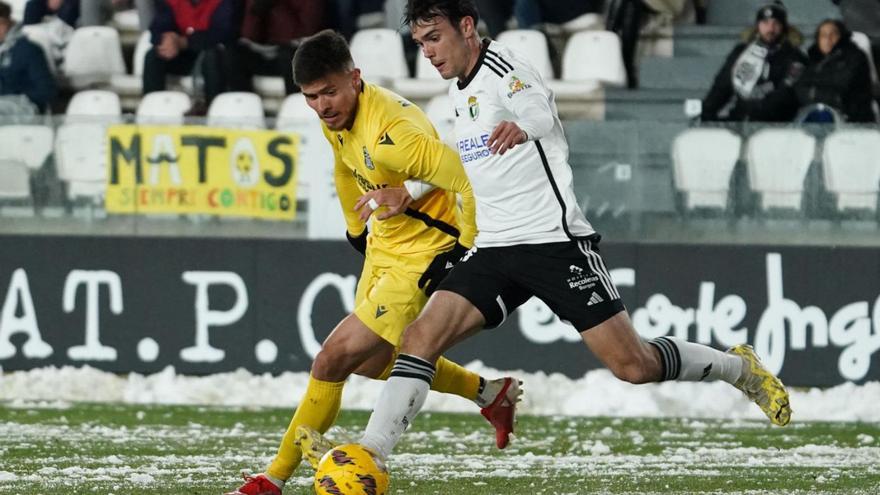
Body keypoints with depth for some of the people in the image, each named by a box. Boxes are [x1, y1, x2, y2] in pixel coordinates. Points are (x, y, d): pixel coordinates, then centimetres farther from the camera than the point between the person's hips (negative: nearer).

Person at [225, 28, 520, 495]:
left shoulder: (391, 134, -33)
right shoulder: (336, 117, -4)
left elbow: (468, 180, -33)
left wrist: (468, 258, -24)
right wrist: (357, 229, 27)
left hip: (422, 258, -10)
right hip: (383, 244, 10)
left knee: (333, 359, -12)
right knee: (373, 362, 24)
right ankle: (491, 394, 41)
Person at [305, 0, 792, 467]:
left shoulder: (505, 69, -12)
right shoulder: (460, 88, 14)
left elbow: (542, 111, -33)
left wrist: (521, 126, -56)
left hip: (554, 240, -7)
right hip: (492, 250, 7)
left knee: (633, 365, -6)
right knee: (421, 336, -14)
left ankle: (740, 368, 19)